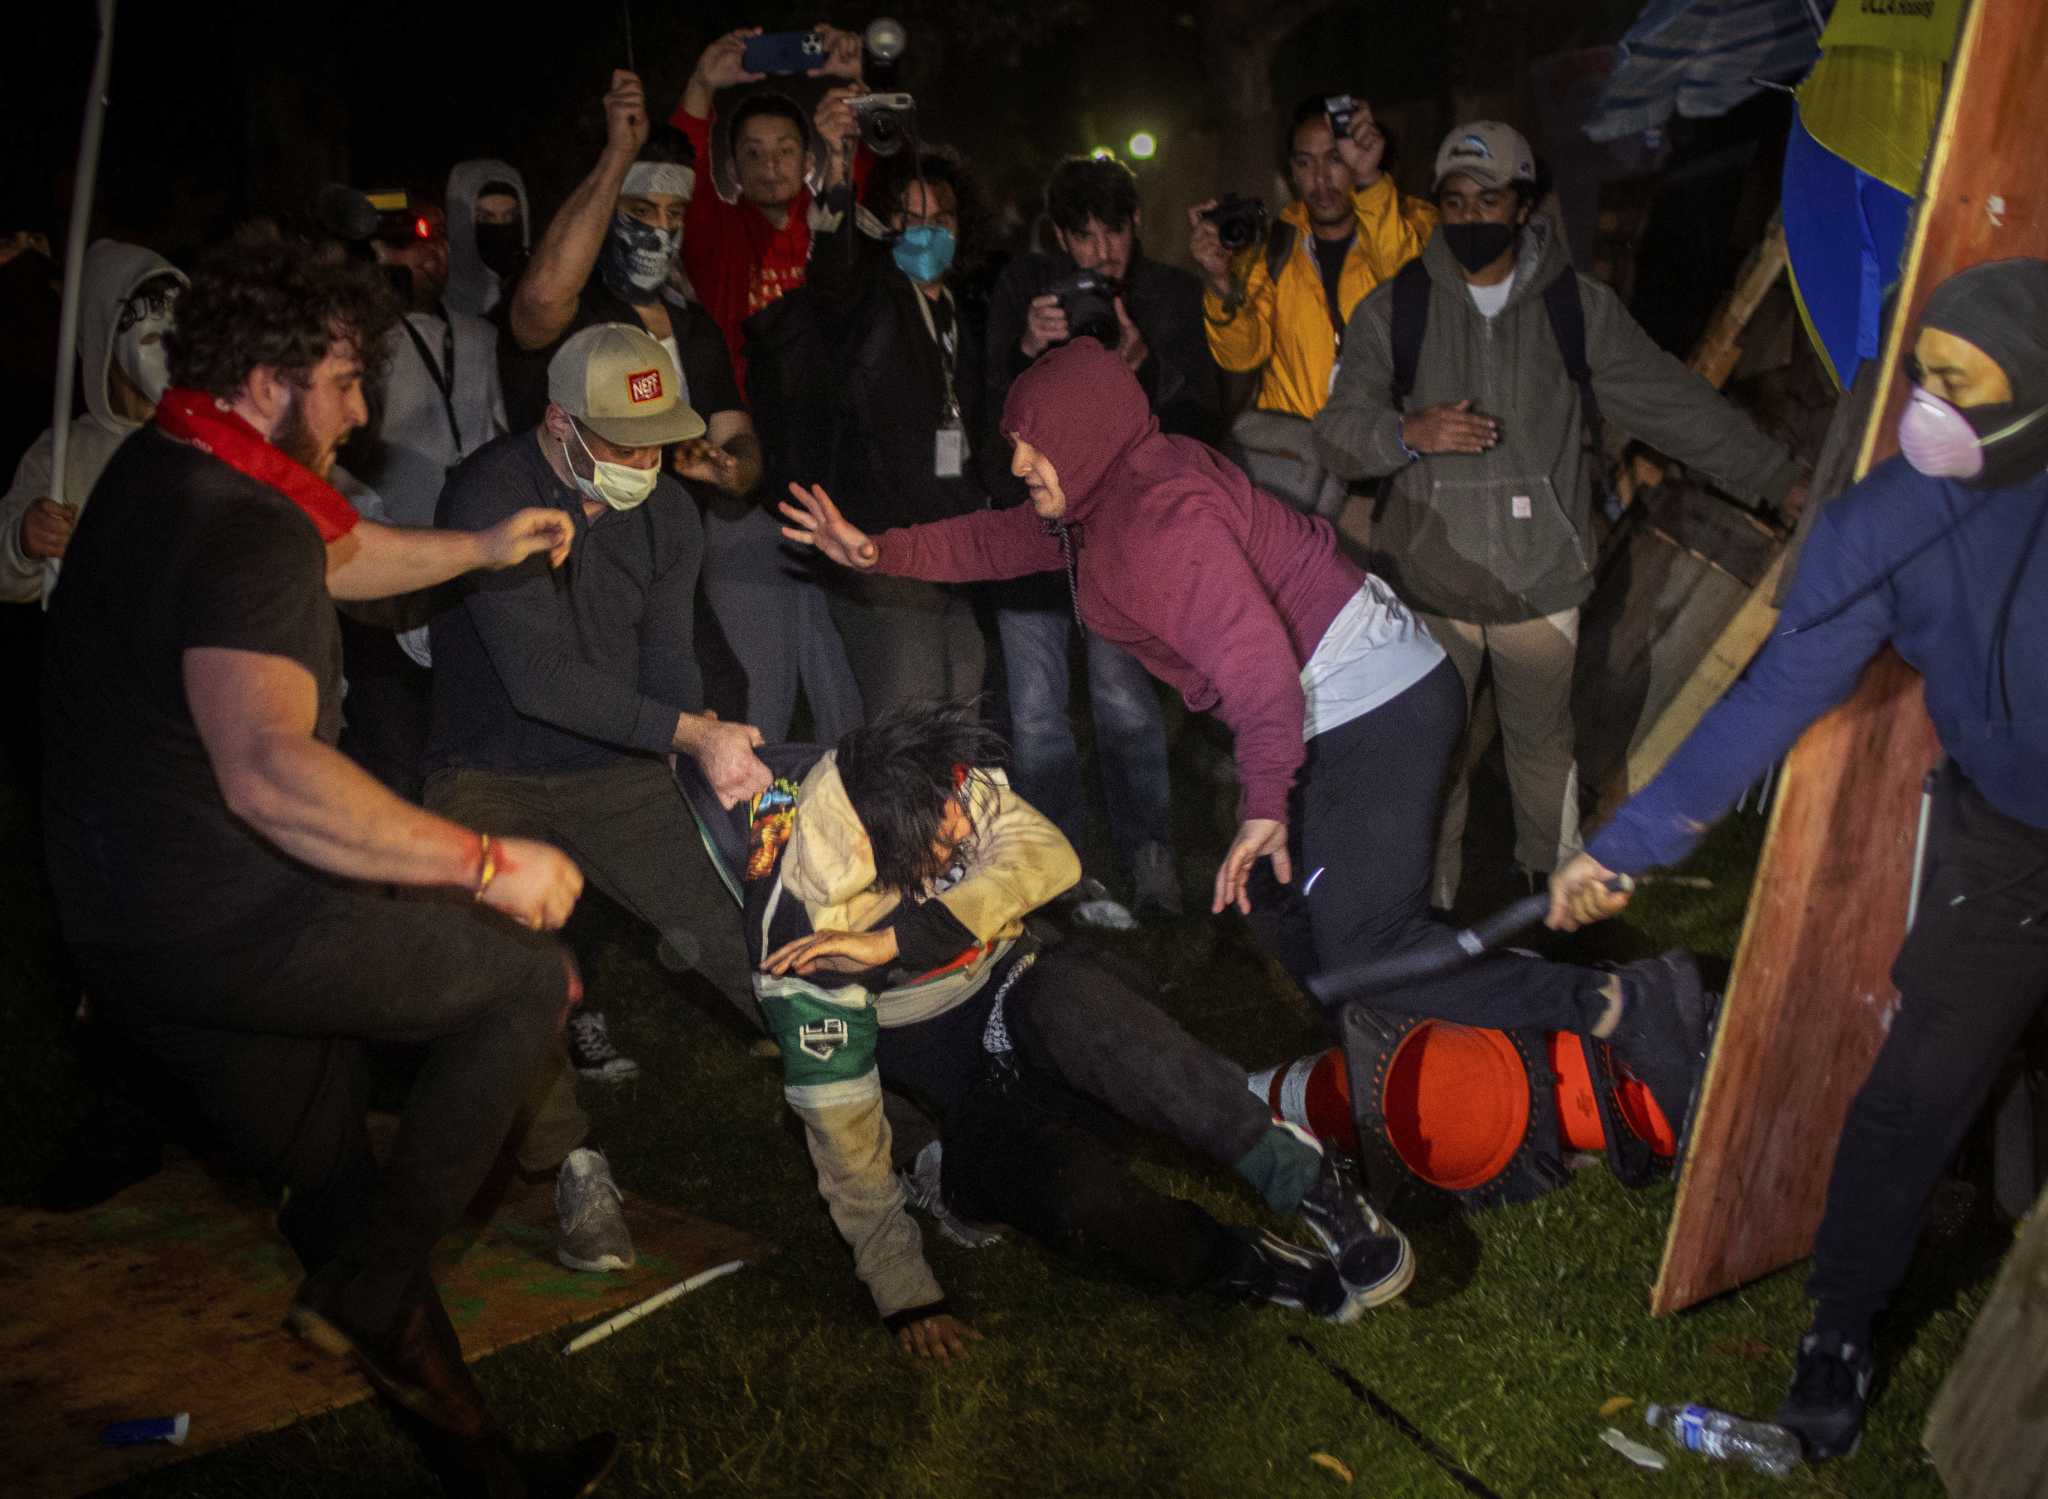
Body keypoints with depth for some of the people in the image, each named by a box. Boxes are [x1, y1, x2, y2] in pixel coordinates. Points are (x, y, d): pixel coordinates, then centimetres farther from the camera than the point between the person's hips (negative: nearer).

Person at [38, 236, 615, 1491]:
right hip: (225, 929, -10)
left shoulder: (161, 473, 11)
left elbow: (339, 555, 29)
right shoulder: (245, 534, -23)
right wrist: (486, 862, -35)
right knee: (531, 976, 1)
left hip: (129, 929, 10)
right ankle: (370, 1292, 4)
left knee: (342, 1188, 16)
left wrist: (482, 549, 20)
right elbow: (269, 771, -39)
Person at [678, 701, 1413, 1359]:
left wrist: (892, 942, -37)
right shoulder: (801, 924, -22)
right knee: (1070, 1188, -36)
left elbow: (1048, 856, -31)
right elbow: (838, 1116, -17)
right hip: (962, 1081, -2)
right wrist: (903, 1292, -16)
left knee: (1066, 994, -36)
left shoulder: (945, 791, -15)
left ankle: (1302, 1176, -32)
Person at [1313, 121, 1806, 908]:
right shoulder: (1393, 311, 0)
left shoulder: (1579, 309, 1)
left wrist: (1781, 477, 6)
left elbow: (1679, 405, 6)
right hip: (1428, 584, 0)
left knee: (1544, 741, 15)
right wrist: (1408, 433, -27)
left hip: (1540, 581, 1)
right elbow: (1337, 431, -6)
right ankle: (1428, 907, 25)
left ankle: (1555, 883, 38)